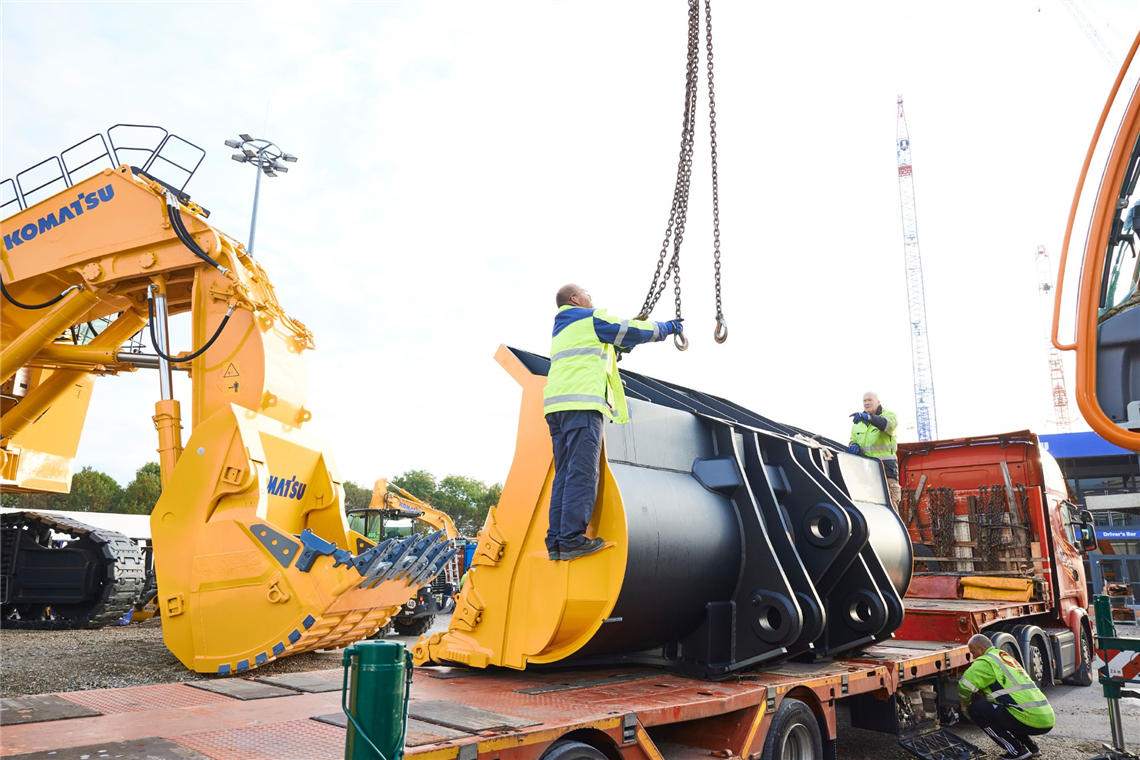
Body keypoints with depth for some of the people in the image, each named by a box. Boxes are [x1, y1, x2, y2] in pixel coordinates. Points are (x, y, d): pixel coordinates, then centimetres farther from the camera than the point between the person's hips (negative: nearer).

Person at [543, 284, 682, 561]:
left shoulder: (561, 330, 31)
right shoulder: (590, 319, 5)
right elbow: (632, 330, 8)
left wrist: (625, 343, 46)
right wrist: (667, 327, 22)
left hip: (557, 406, 9)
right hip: (581, 403, -9)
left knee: (565, 474, 6)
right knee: (582, 472, -12)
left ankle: (556, 542, 1)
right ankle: (572, 539, -17)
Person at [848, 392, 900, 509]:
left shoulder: (888, 414, 5)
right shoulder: (858, 422, 20)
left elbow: (888, 425, -19)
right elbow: (853, 440, 24)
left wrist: (868, 417, -37)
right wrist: (854, 446, -3)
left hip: (885, 464, -5)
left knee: (890, 500, -11)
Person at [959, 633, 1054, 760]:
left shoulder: (986, 661, -6)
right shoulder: (1005, 657, 22)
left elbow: (965, 686, -15)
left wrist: (965, 707, 4)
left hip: (1030, 719, -9)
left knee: (976, 709, -5)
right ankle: (1031, 747, 21)